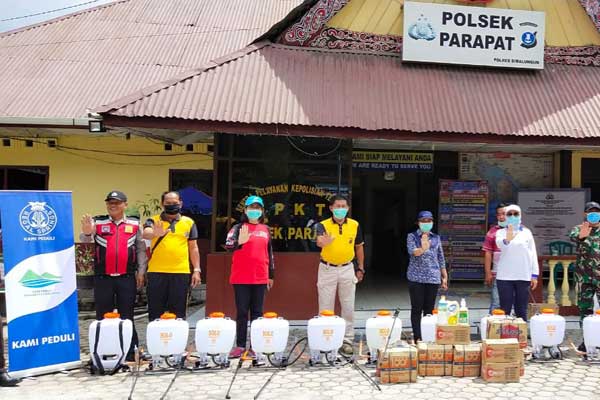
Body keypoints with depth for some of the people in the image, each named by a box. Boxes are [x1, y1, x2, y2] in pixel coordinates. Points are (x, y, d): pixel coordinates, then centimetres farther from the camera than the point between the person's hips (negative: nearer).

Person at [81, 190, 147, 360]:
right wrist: (87, 233, -32)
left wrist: (141, 272, 3)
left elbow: (141, 249, 9)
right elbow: (85, 241, -9)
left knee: (127, 316, 6)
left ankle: (130, 353, 14)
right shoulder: (97, 222, 5)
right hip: (103, 277, 0)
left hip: (127, 277, 0)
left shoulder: (134, 224, 6)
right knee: (103, 316, 7)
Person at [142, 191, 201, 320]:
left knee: (178, 313, 8)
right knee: (155, 312, 6)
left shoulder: (189, 222, 10)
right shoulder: (154, 221, 5)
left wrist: (196, 270, 5)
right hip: (157, 273, -1)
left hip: (181, 273, 1)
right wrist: (155, 233, -40)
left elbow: (193, 248, 12)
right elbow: (146, 234, -17)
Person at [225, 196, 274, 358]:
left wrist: (271, 275, 16)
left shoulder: (266, 229, 10)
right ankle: (240, 346, 9)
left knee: (257, 312, 8)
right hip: (241, 278, -3)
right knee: (242, 312, 3)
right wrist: (239, 242, -38)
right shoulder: (239, 227, -1)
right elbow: (228, 245, -17)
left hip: (260, 278, 3)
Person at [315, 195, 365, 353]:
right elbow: (319, 241, -32)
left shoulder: (355, 225, -2)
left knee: (348, 307, 7)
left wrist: (360, 268, 11)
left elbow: (359, 247, 11)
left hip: (347, 269, 2)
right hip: (327, 269, -2)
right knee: (325, 308, 5)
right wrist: (323, 242, -56)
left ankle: (347, 340, 18)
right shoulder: (323, 225, -10)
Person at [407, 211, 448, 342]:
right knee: (417, 309, -1)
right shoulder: (412, 236, 2)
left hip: (433, 278, 3)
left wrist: (445, 277, 14)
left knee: (429, 309, 7)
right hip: (416, 277, -3)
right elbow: (412, 251, -15)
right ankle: (417, 337, 3)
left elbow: (441, 258, 16)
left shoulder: (436, 238, 12)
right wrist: (422, 249, -36)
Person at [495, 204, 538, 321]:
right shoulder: (501, 232, 2)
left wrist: (534, 275, 3)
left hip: (524, 276, 2)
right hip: (505, 276, -2)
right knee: (505, 310, 0)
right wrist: (507, 240, -45)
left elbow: (533, 254, 10)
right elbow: (500, 244, -21)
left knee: (521, 310, 6)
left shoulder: (527, 232, 10)